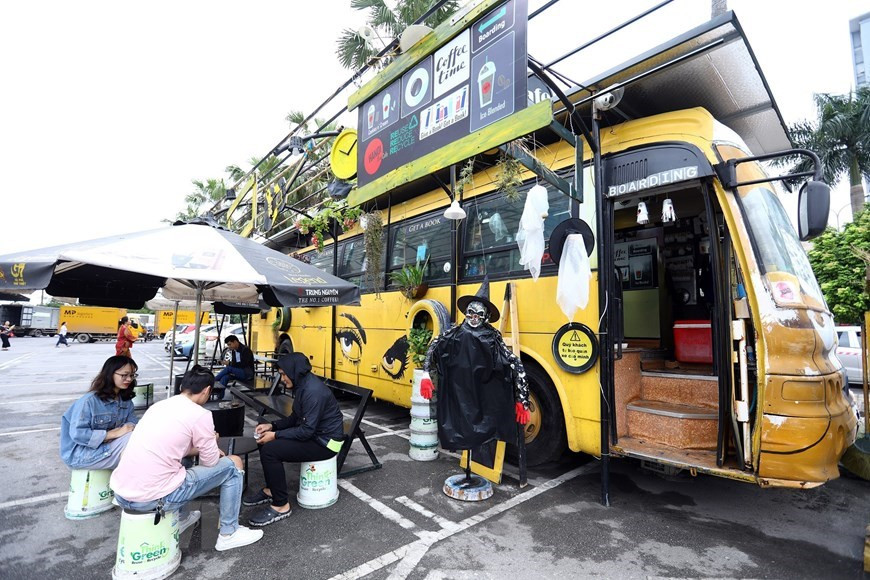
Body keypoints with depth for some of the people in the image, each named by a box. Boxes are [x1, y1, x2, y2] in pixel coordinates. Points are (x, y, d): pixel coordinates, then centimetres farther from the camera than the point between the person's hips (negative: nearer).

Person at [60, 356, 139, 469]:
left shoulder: (126, 400, 3)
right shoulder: (89, 401, -18)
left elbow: (132, 421, 0)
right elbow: (77, 434, -22)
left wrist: (131, 426, -24)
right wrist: (114, 433, -26)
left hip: (107, 446, 6)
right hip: (80, 453, -6)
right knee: (130, 439, -27)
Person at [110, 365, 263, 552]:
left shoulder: (159, 405, 11)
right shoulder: (199, 414, -12)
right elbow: (210, 462, -1)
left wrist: (205, 445, 25)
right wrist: (212, 442, 18)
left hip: (120, 494, 8)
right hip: (153, 498, -8)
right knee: (233, 465, 6)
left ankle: (180, 519, 40)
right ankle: (229, 533, 18)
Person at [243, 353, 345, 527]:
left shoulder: (314, 391, -27)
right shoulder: (302, 386, 4)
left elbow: (307, 431, -26)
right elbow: (296, 418, 14)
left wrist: (275, 435, -19)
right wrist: (272, 426, 2)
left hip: (325, 442, -10)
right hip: (311, 432, 10)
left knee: (270, 450, -20)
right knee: (265, 441, 10)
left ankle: (281, 506, -4)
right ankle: (271, 490, 25)